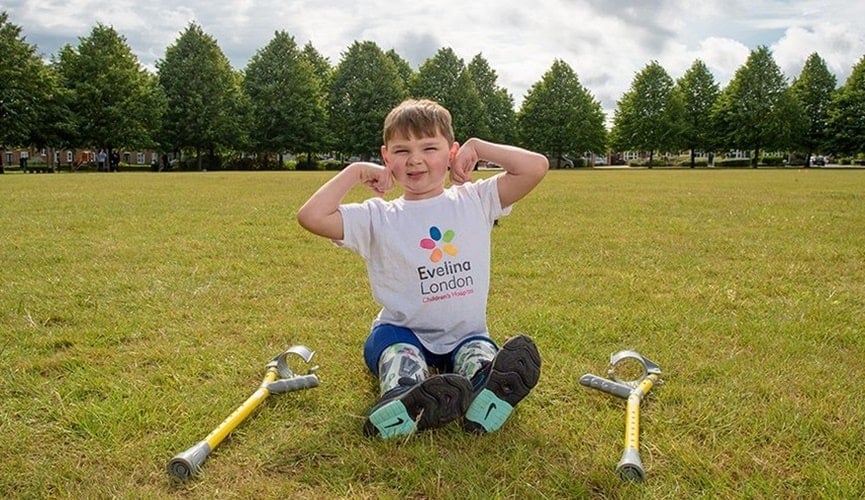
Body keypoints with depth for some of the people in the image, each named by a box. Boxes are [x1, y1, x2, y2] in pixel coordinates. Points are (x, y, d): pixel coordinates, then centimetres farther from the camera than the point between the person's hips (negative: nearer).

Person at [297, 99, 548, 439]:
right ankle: (406, 396, -60)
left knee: (478, 350, -30)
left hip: (465, 334, 1)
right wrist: (354, 172, -6)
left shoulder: (475, 201, 2)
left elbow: (536, 166, -5)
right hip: (402, 333, -1)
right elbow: (311, 217, -12)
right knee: (389, 338, -33)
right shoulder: (379, 217, 0)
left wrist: (477, 147, -2)